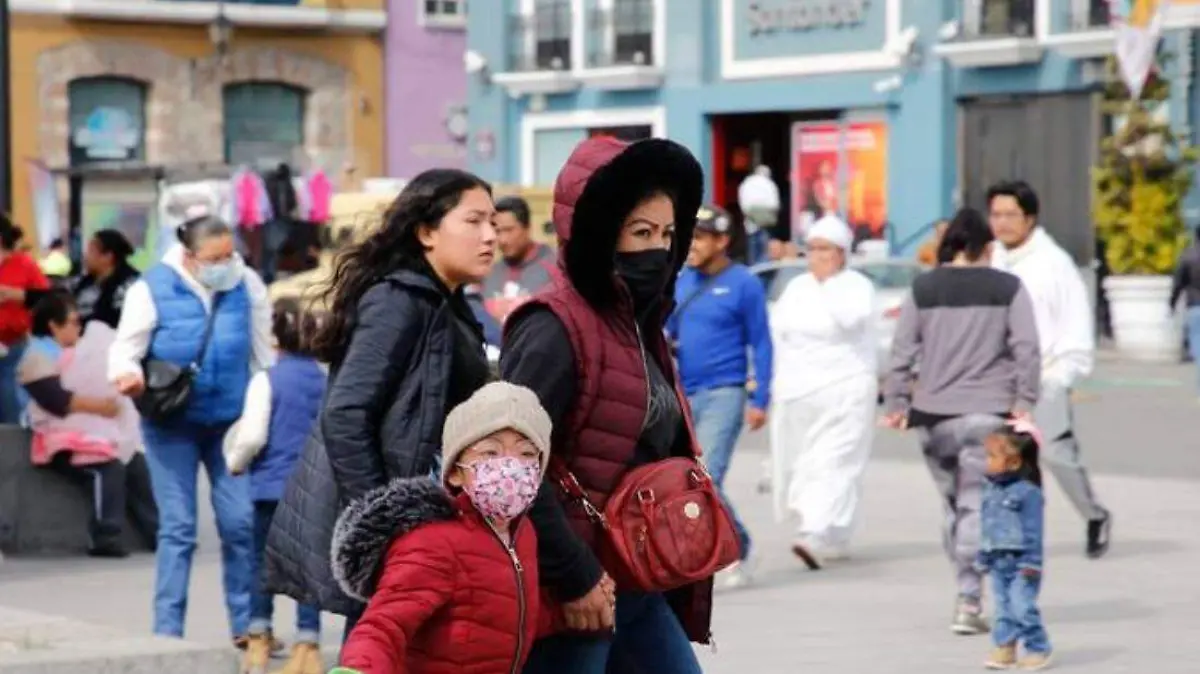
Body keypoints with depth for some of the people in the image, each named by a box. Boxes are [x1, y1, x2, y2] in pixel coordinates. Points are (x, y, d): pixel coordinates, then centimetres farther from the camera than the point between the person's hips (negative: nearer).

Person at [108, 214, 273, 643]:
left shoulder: (247, 286, -2)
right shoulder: (152, 289, -9)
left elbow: (263, 355, 7)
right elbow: (125, 349, -7)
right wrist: (128, 374, -30)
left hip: (231, 420, 2)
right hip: (172, 425, -2)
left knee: (241, 522, -2)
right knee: (177, 527, -2)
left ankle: (246, 624, 9)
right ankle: (168, 630, 5)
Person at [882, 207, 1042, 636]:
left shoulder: (923, 289, 6)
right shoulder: (1008, 288, 2)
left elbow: (903, 351, 3)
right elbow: (1027, 348, -6)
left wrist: (896, 403, 6)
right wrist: (1024, 401, -3)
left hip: (934, 415, 2)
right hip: (988, 412, -2)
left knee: (954, 507, 15)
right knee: (977, 507, -1)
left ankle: (969, 596, 18)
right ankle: (969, 603, -10)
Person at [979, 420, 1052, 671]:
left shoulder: (1028, 492, -16)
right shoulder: (991, 489, 9)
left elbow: (1034, 529, -15)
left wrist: (1032, 563, -16)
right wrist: (983, 557, 20)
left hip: (1021, 563, -7)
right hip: (998, 562, 7)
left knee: (1023, 607, -9)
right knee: (1003, 608, 10)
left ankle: (1038, 649, 3)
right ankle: (1004, 648, 16)